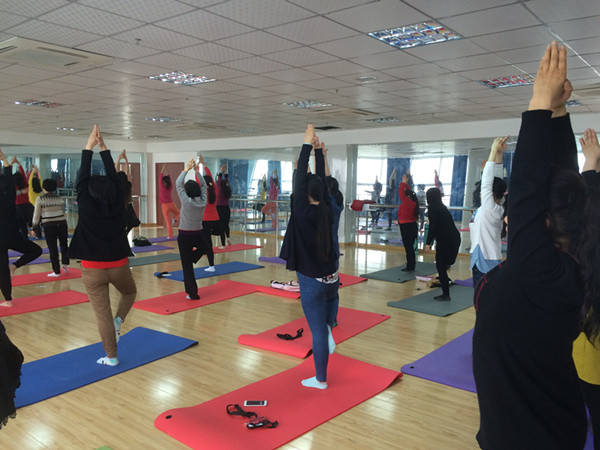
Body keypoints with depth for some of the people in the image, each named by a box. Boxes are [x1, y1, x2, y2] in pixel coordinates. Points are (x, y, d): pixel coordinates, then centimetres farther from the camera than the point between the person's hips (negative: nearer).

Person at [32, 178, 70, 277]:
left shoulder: (40, 199, -2)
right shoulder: (60, 198, 5)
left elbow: (37, 214, -1)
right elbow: (63, 213, 10)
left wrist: (34, 227, 10)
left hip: (49, 227, -2)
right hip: (62, 224, 2)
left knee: (53, 249, 4)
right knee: (64, 245, 18)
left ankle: (56, 271, 8)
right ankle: (65, 264, -1)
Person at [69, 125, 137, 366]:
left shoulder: (86, 205, -8)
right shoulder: (118, 204, -4)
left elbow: (83, 178, -1)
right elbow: (114, 177, 4)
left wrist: (89, 146, 4)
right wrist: (103, 147, 8)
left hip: (93, 269, -1)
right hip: (118, 265, 2)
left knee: (103, 314, 5)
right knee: (130, 292, 30)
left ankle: (111, 357, 11)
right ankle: (118, 322, 7)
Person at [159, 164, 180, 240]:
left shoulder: (162, 187, -11)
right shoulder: (170, 187, -2)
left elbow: (161, 178, -6)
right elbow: (169, 178, 9)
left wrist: (162, 170, 2)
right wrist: (165, 171, 16)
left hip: (165, 205, -3)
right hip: (171, 204, 3)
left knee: (168, 222, 1)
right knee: (178, 213, 30)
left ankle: (170, 236, 0)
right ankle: (174, 219, -2)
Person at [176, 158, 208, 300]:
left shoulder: (186, 201, -15)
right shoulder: (203, 202, -4)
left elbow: (178, 184, -7)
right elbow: (203, 185, 9)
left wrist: (187, 169, 0)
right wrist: (196, 171, 6)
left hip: (185, 236, -4)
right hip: (198, 234, 4)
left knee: (187, 265, 3)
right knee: (203, 248, 40)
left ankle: (192, 293, 5)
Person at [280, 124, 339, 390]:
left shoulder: (303, 212, -16)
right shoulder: (327, 212, -2)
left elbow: (299, 179, -14)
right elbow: (322, 181, 8)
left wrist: (307, 145, -8)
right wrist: (319, 150, 12)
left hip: (312, 282, -5)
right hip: (332, 278, 5)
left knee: (317, 330, 4)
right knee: (329, 297, 40)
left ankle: (320, 380, 16)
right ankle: (329, 331, 22)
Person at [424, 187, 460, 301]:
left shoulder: (433, 208, -9)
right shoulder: (442, 207, 18)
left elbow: (432, 226, -18)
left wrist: (428, 243, -20)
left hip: (445, 240, -8)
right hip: (455, 238, 8)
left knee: (441, 267, -2)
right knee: (443, 265, 21)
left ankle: (446, 295, -1)